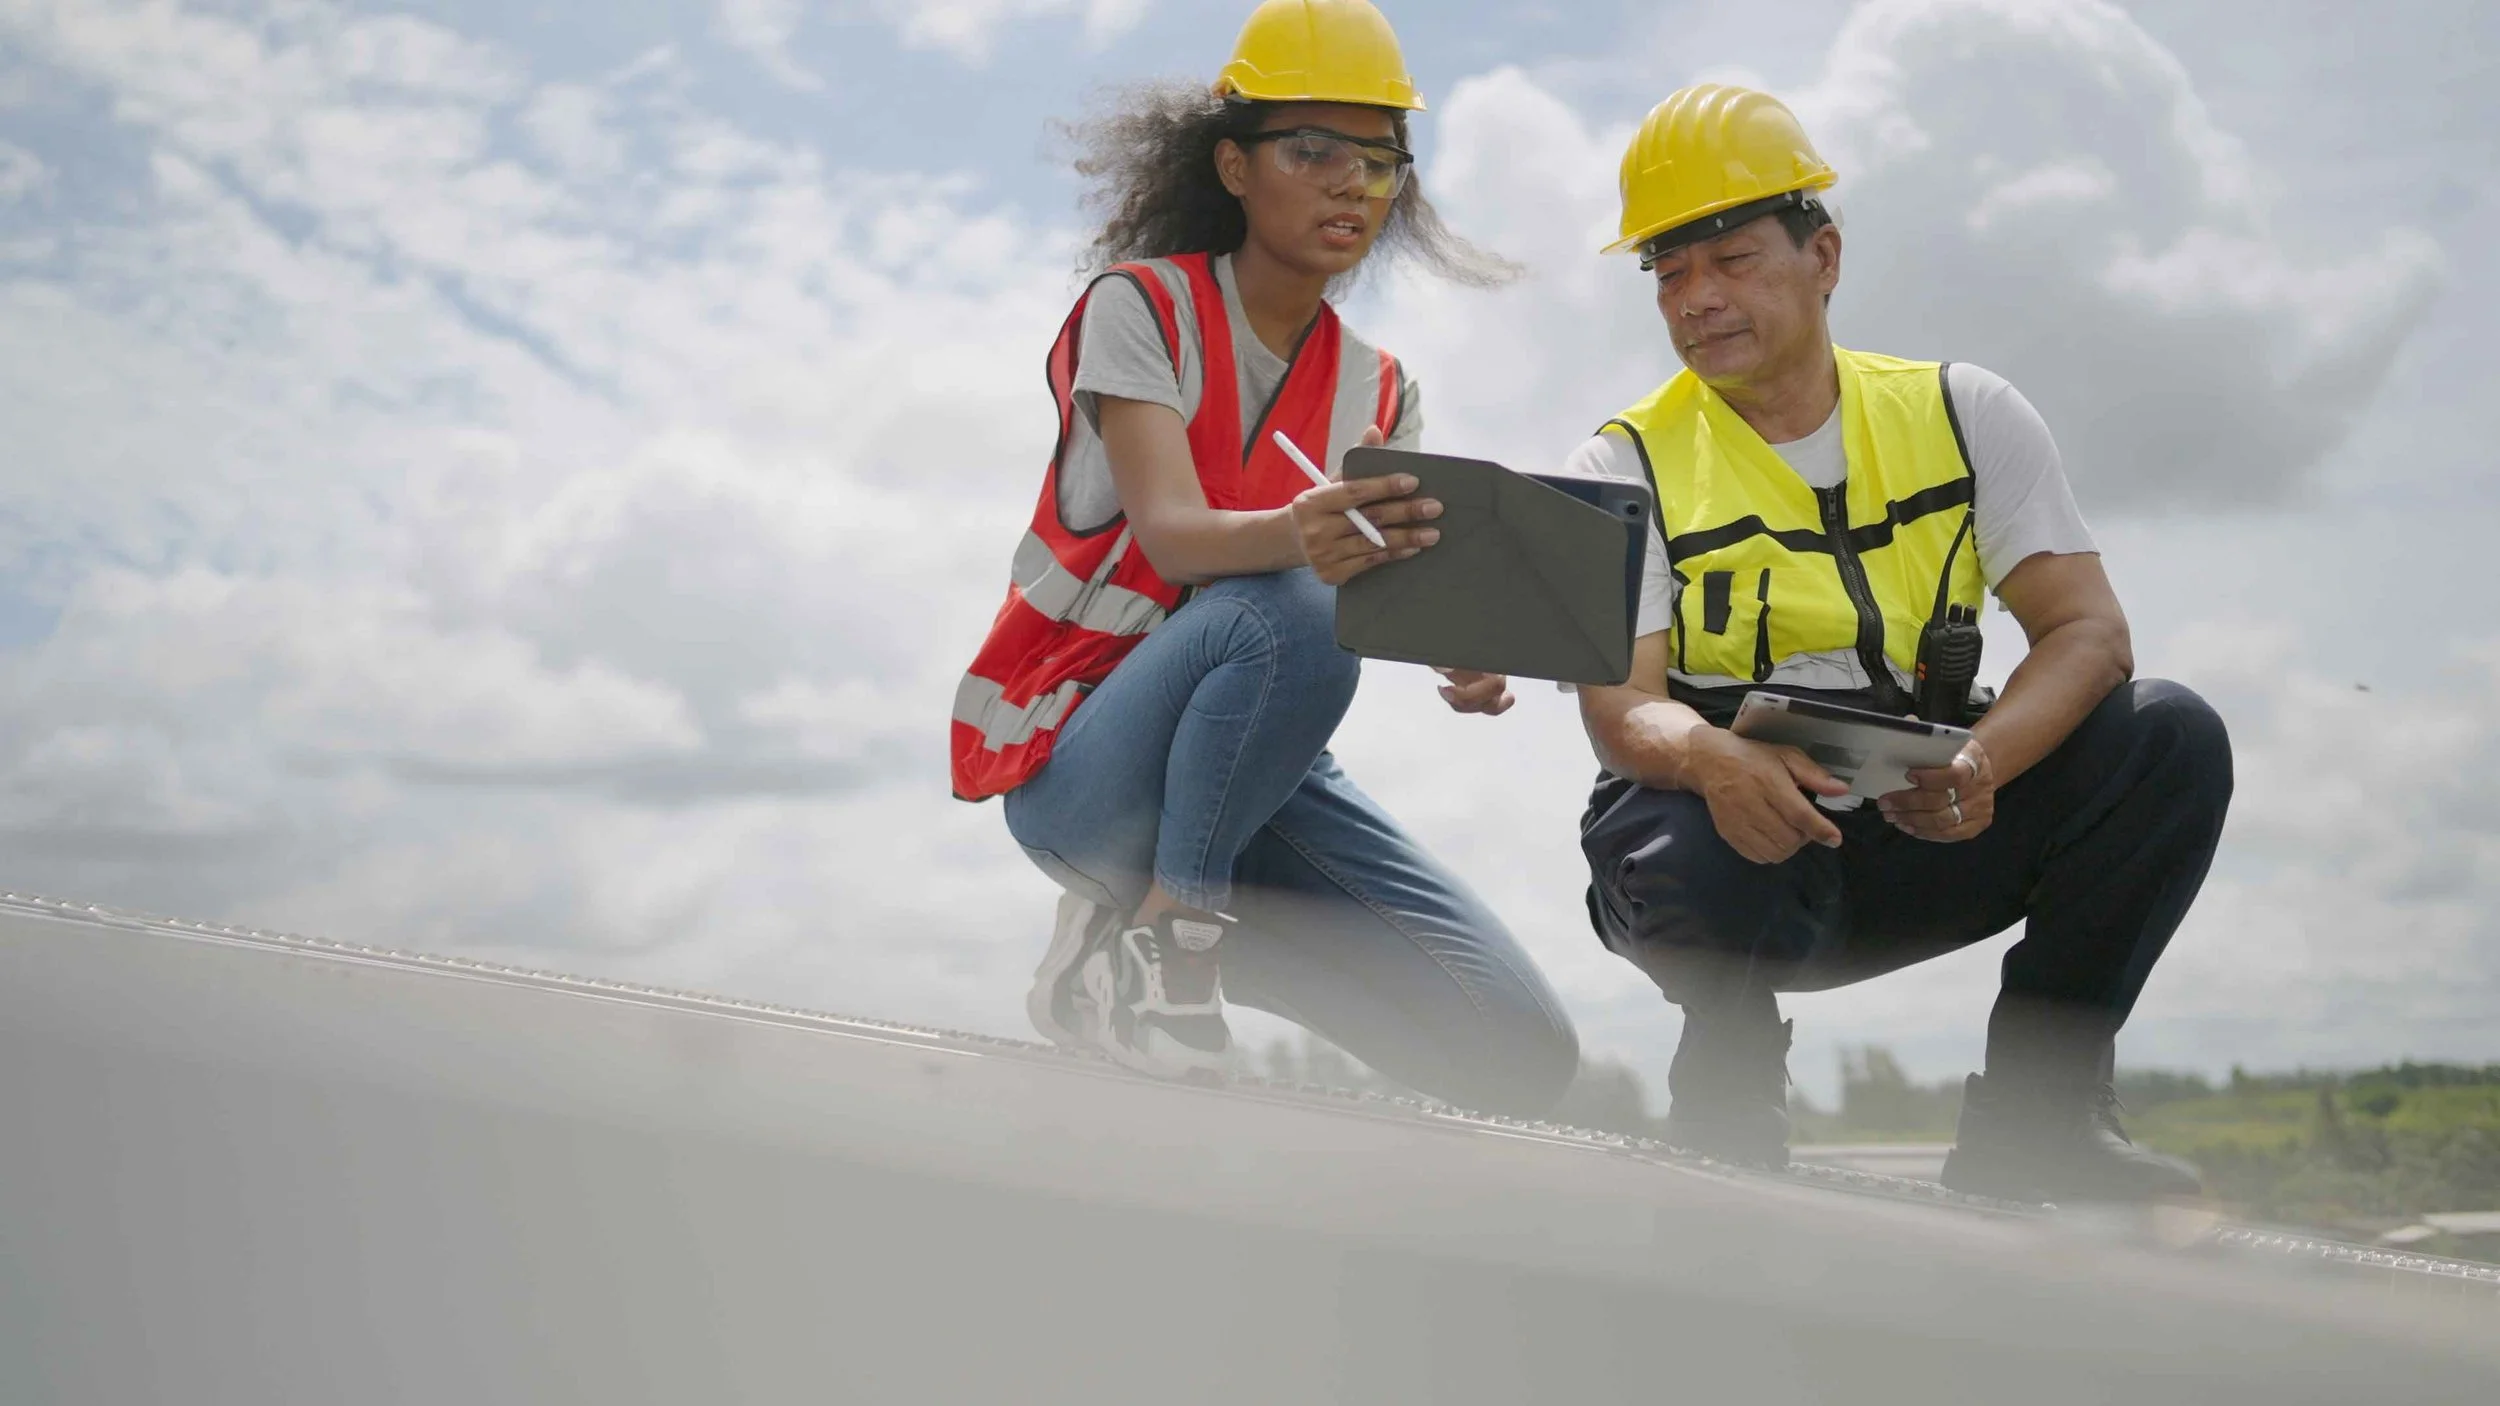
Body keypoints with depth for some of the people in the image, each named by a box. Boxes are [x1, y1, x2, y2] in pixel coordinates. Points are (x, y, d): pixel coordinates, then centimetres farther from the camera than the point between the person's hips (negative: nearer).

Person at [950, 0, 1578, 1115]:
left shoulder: (1376, 393, 9)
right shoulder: (1143, 305, -7)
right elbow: (1169, 532, -23)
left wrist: (1464, 653, -31)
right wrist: (1299, 539, -46)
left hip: (1243, 767, 6)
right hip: (1073, 761, -6)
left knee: (1523, 1056, -8)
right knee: (1293, 615, -38)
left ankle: (1135, 940, 9)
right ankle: (1160, 933, -18)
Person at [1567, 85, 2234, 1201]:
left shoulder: (1964, 415, 4)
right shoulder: (1627, 469, -1)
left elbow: (2088, 630, -6)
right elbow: (1618, 705, -13)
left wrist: (1981, 761, -28)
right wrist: (1710, 758, -39)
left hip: (1923, 837, 3)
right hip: (1736, 835, -3)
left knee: (2173, 739, -19)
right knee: (1700, 859, -39)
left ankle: (2031, 1111, -7)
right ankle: (1731, 1088, -4)